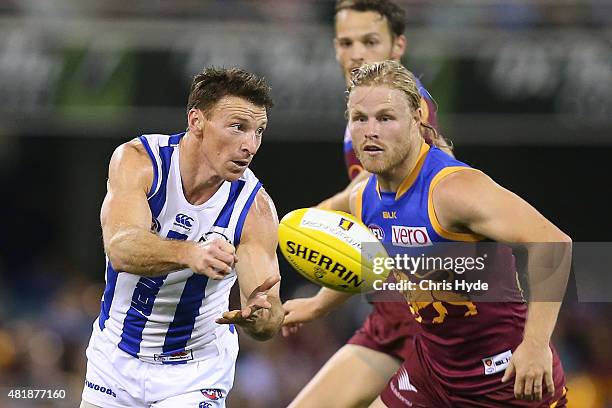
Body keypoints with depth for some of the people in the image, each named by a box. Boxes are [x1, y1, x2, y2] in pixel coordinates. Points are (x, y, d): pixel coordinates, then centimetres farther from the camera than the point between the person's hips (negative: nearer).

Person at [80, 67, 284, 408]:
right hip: (114, 360, 1)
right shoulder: (137, 161, -19)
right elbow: (120, 249, -37)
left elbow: (270, 322, -23)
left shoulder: (255, 207, -19)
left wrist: (259, 316, -48)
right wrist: (189, 253, -56)